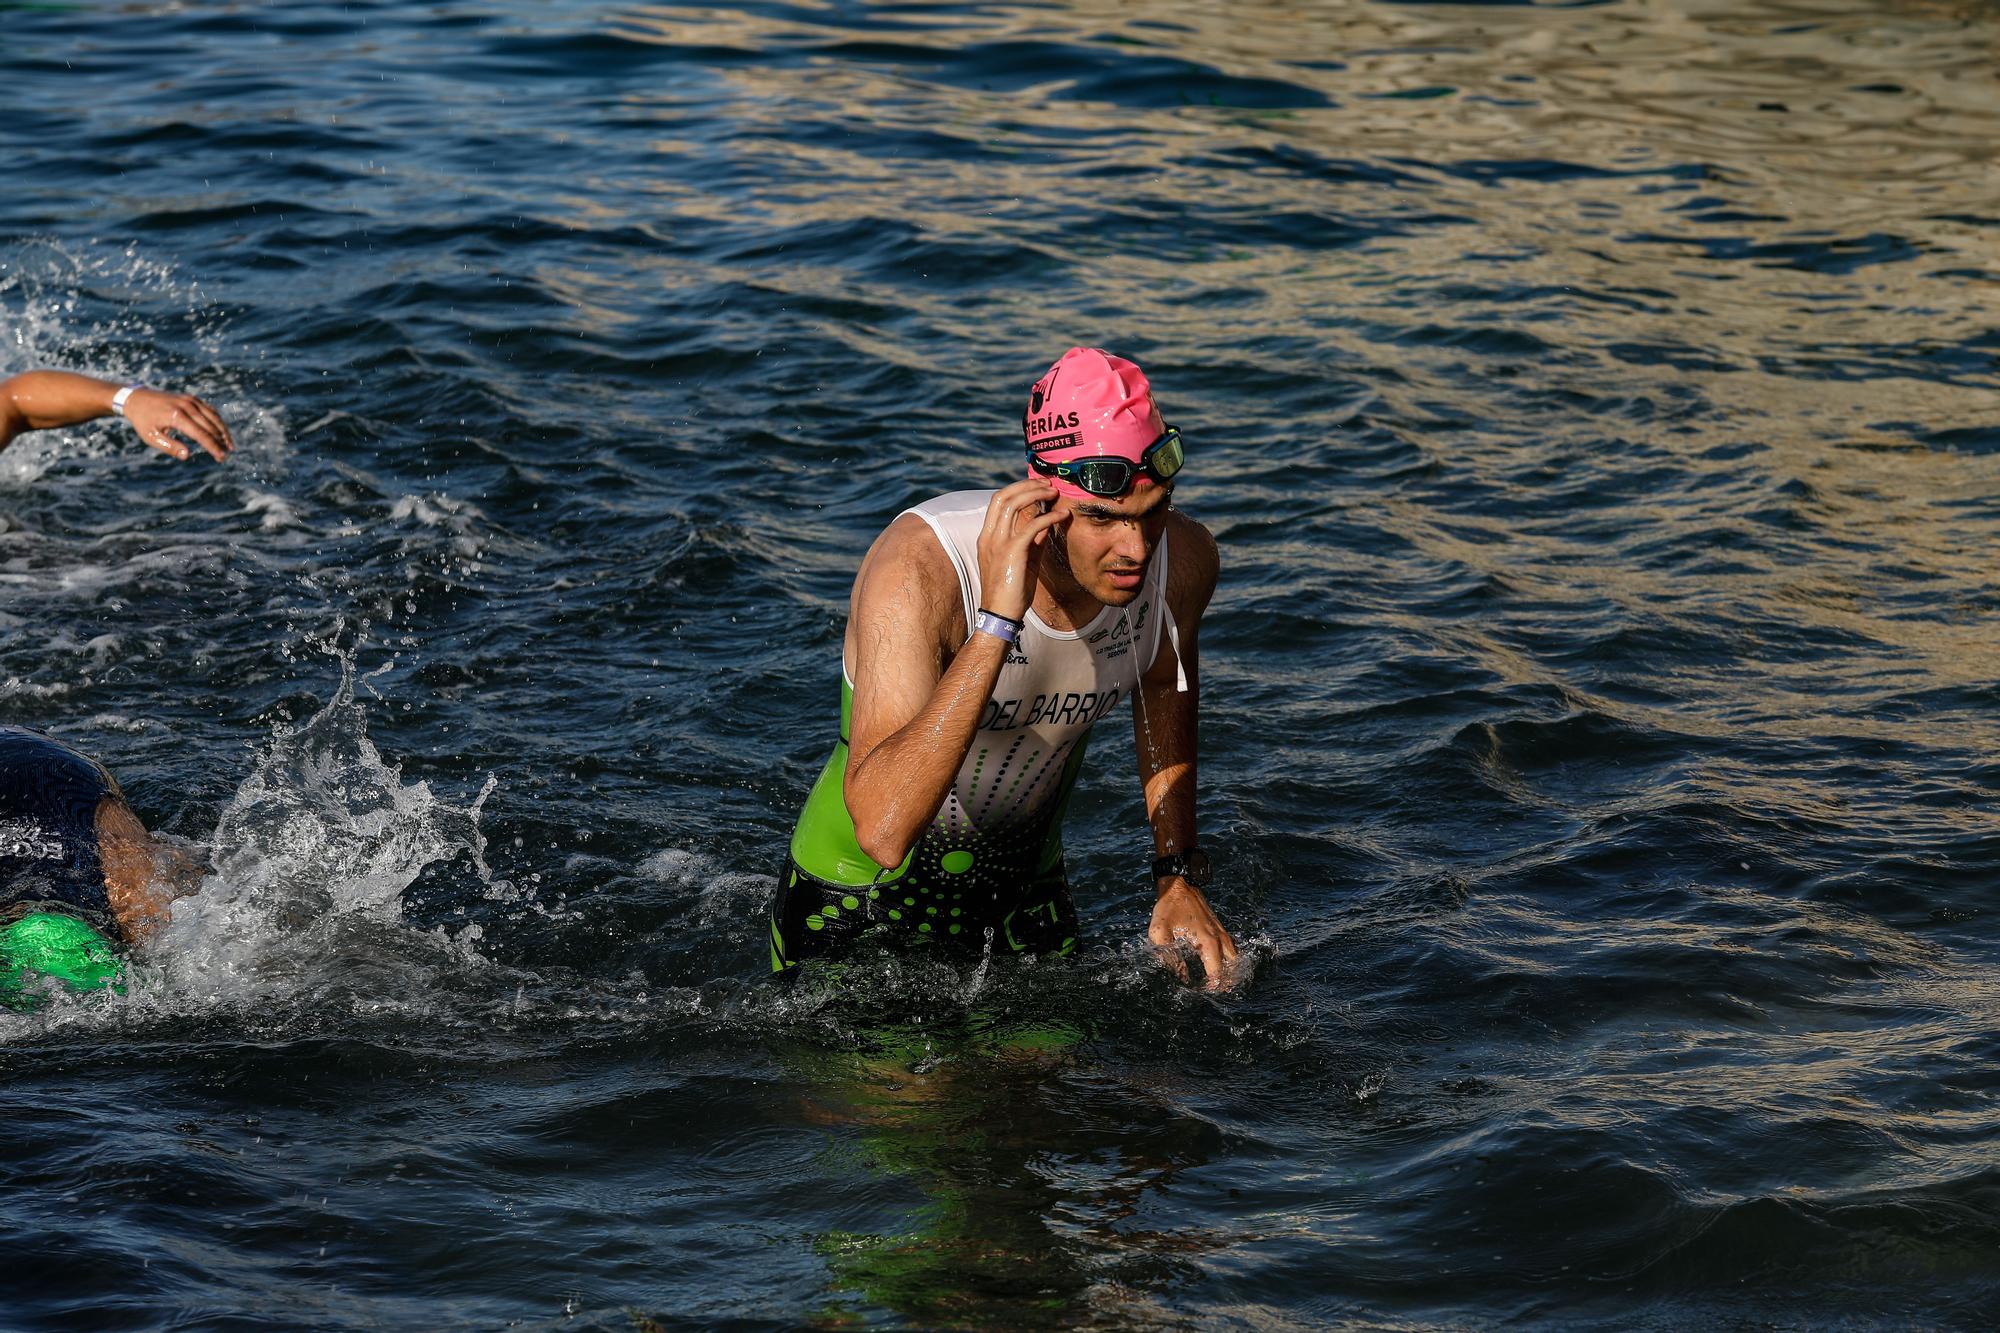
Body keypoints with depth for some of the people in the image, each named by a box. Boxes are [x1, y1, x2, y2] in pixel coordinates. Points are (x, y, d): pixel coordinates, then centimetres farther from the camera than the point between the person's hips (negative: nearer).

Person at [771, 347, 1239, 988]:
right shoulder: (918, 571, -37)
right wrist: (997, 621, -52)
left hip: (1025, 895, 5)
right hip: (858, 907, -4)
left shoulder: (1183, 558, -20)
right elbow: (883, 831, -49)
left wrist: (1179, 876, 3)